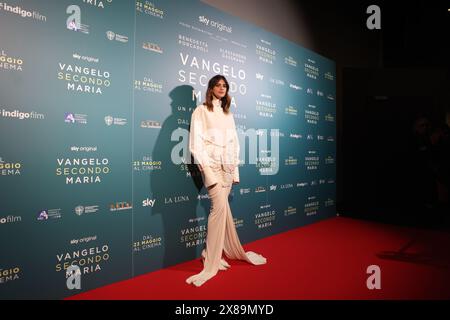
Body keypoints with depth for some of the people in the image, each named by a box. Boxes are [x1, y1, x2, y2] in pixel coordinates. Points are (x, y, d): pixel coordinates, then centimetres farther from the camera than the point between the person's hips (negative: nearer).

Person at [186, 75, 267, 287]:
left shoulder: (228, 114, 20)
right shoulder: (201, 111, 3)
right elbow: (196, 142, -6)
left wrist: (235, 169, 10)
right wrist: (207, 169, -15)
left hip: (227, 165, 5)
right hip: (211, 163, -5)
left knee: (220, 207, 2)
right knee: (221, 206, -15)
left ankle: (213, 256, 14)